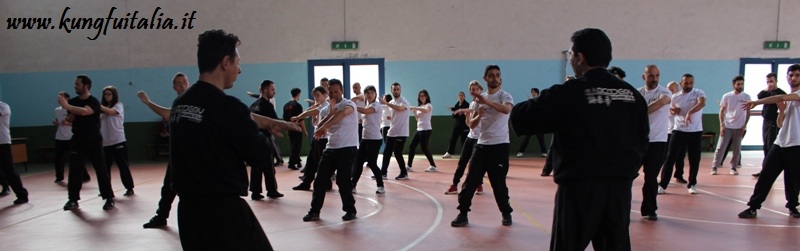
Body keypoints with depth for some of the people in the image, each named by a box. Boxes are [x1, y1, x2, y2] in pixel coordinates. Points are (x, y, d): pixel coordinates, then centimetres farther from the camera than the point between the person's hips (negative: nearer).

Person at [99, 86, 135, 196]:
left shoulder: (118, 105, 0)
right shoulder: (103, 107, 13)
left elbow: (110, 112, -21)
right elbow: (98, 122, 8)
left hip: (118, 141, -5)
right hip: (105, 142, 5)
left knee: (123, 165, 0)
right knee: (105, 167, 5)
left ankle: (129, 188, 9)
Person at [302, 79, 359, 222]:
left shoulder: (349, 104, -8)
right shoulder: (328, 108, 14)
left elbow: (342, 113, -33)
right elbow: (321, 127, 0)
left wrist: (323, 127, -44)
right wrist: (331, 112, -12)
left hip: (347, 148, -6)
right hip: (331, 148, 6)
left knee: (343, 180, -7)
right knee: (320, 179, 2)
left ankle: (350, 210, 11)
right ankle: (314, 211, 11)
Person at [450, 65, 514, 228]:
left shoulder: (504, 96, -4)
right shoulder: (479, 99, 11)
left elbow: (506, 109, -29)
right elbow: (472, 125, 9)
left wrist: (485, 101, -32)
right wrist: (479, 114, -11)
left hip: (499, 146, -4)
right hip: (481, 145, 4)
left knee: (498, 183, 3)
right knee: (471, 180, 1)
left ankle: (506, 213, 22)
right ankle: (463, 214, 8)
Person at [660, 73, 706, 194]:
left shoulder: (698, 93, -4)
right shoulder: (675, 97, 5)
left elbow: (702, 103, -26)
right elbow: (671, 111, 18)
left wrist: (690, 112, -41)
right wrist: (673, 111, -6)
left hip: (695, 131, -1)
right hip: (679, 130, 1)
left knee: (694, 159, 6)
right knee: (670, 158, -5)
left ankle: (692, 184, 23)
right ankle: (662, 185, -3)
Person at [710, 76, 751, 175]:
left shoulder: (746, 97, 1)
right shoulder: (727, 96, -2)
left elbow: (748, 113, 5)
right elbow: (721, 112, 1)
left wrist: (744, 126, -3)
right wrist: (721, 125, -7)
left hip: (739, 127, 1)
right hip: (727, 126, -1)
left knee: (737, 149, 4)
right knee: (720, 147, -3)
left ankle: (733, 168, 16)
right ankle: (714, 167, 2)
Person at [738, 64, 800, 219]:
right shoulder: (786, 98, 17)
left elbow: (781, 98, -23)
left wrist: (756, 102, -22)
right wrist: (781, 110, -2)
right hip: (780, 143, 5)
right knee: (765, 175, -2)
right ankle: (753, 207, -1)